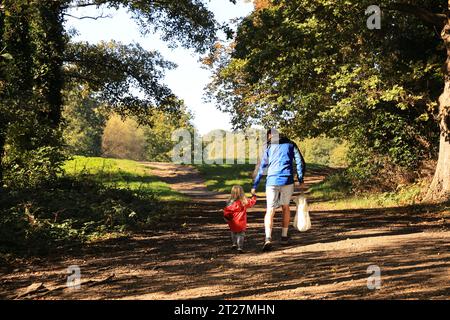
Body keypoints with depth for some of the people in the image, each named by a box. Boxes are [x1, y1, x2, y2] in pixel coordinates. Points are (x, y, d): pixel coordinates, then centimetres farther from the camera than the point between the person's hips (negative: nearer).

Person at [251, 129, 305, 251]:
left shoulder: (269, 148, 13)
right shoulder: (290, 145, 15)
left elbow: (261, 168, 11)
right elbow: (300, 162, 5)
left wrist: (255, 186, 12)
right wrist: (301, 180, 8)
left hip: (272, 181, -1)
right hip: (287, 180, 1)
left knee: (270, 211, -3)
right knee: (285, 207, 22)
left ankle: (268, 238, -22)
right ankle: (284, 237, 26)